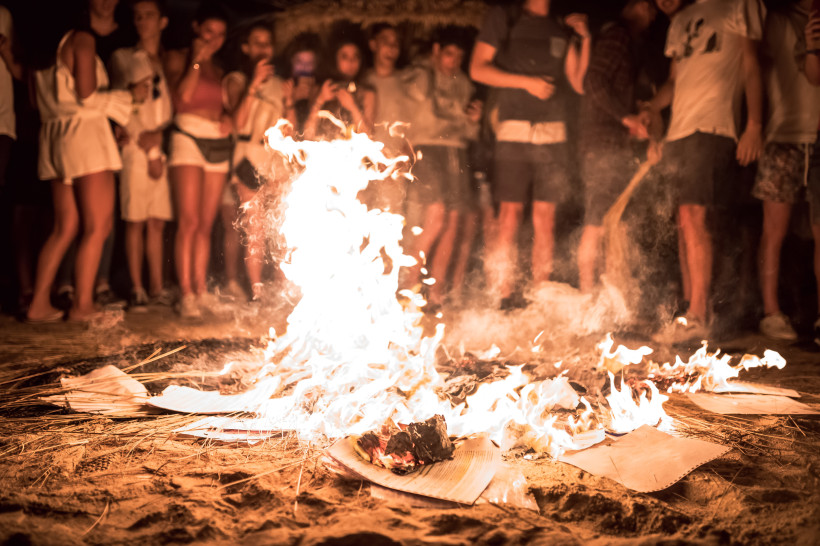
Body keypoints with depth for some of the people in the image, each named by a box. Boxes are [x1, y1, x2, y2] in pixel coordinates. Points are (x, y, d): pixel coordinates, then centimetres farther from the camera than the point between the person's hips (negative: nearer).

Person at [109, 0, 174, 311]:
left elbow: (174, 107, 10)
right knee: (135, 222, -6)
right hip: (135, 148, -2)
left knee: (157, 222, 2)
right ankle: (137, 289, -2)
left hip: (164, 148, 3)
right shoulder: (123, 58, 10)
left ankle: (156, 287, 6)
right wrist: (147, 149, -6)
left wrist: (159, 135, -8)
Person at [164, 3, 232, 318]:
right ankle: (186, 295, -11)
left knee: (206, 225, 4)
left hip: (219, 143, 5)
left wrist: (228, 118, 3)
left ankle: (201, 290, 9)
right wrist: (196, 61, -7)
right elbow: (181, 97, -9)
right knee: (189, 222, -13)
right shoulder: (178, 59, 5)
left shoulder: (219, 68, 21)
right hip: (189, 138, -5)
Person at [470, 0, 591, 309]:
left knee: (545, 217, 0)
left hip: (553, 135, 3)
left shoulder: (563, 30, 17)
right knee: (510, 213, -8)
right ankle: (506, 297, -4)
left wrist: (585, 40, 0)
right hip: (514, 132, -3)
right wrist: (526, 81, -9)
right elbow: (477, 69, -1)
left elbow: (580, 84, 11)